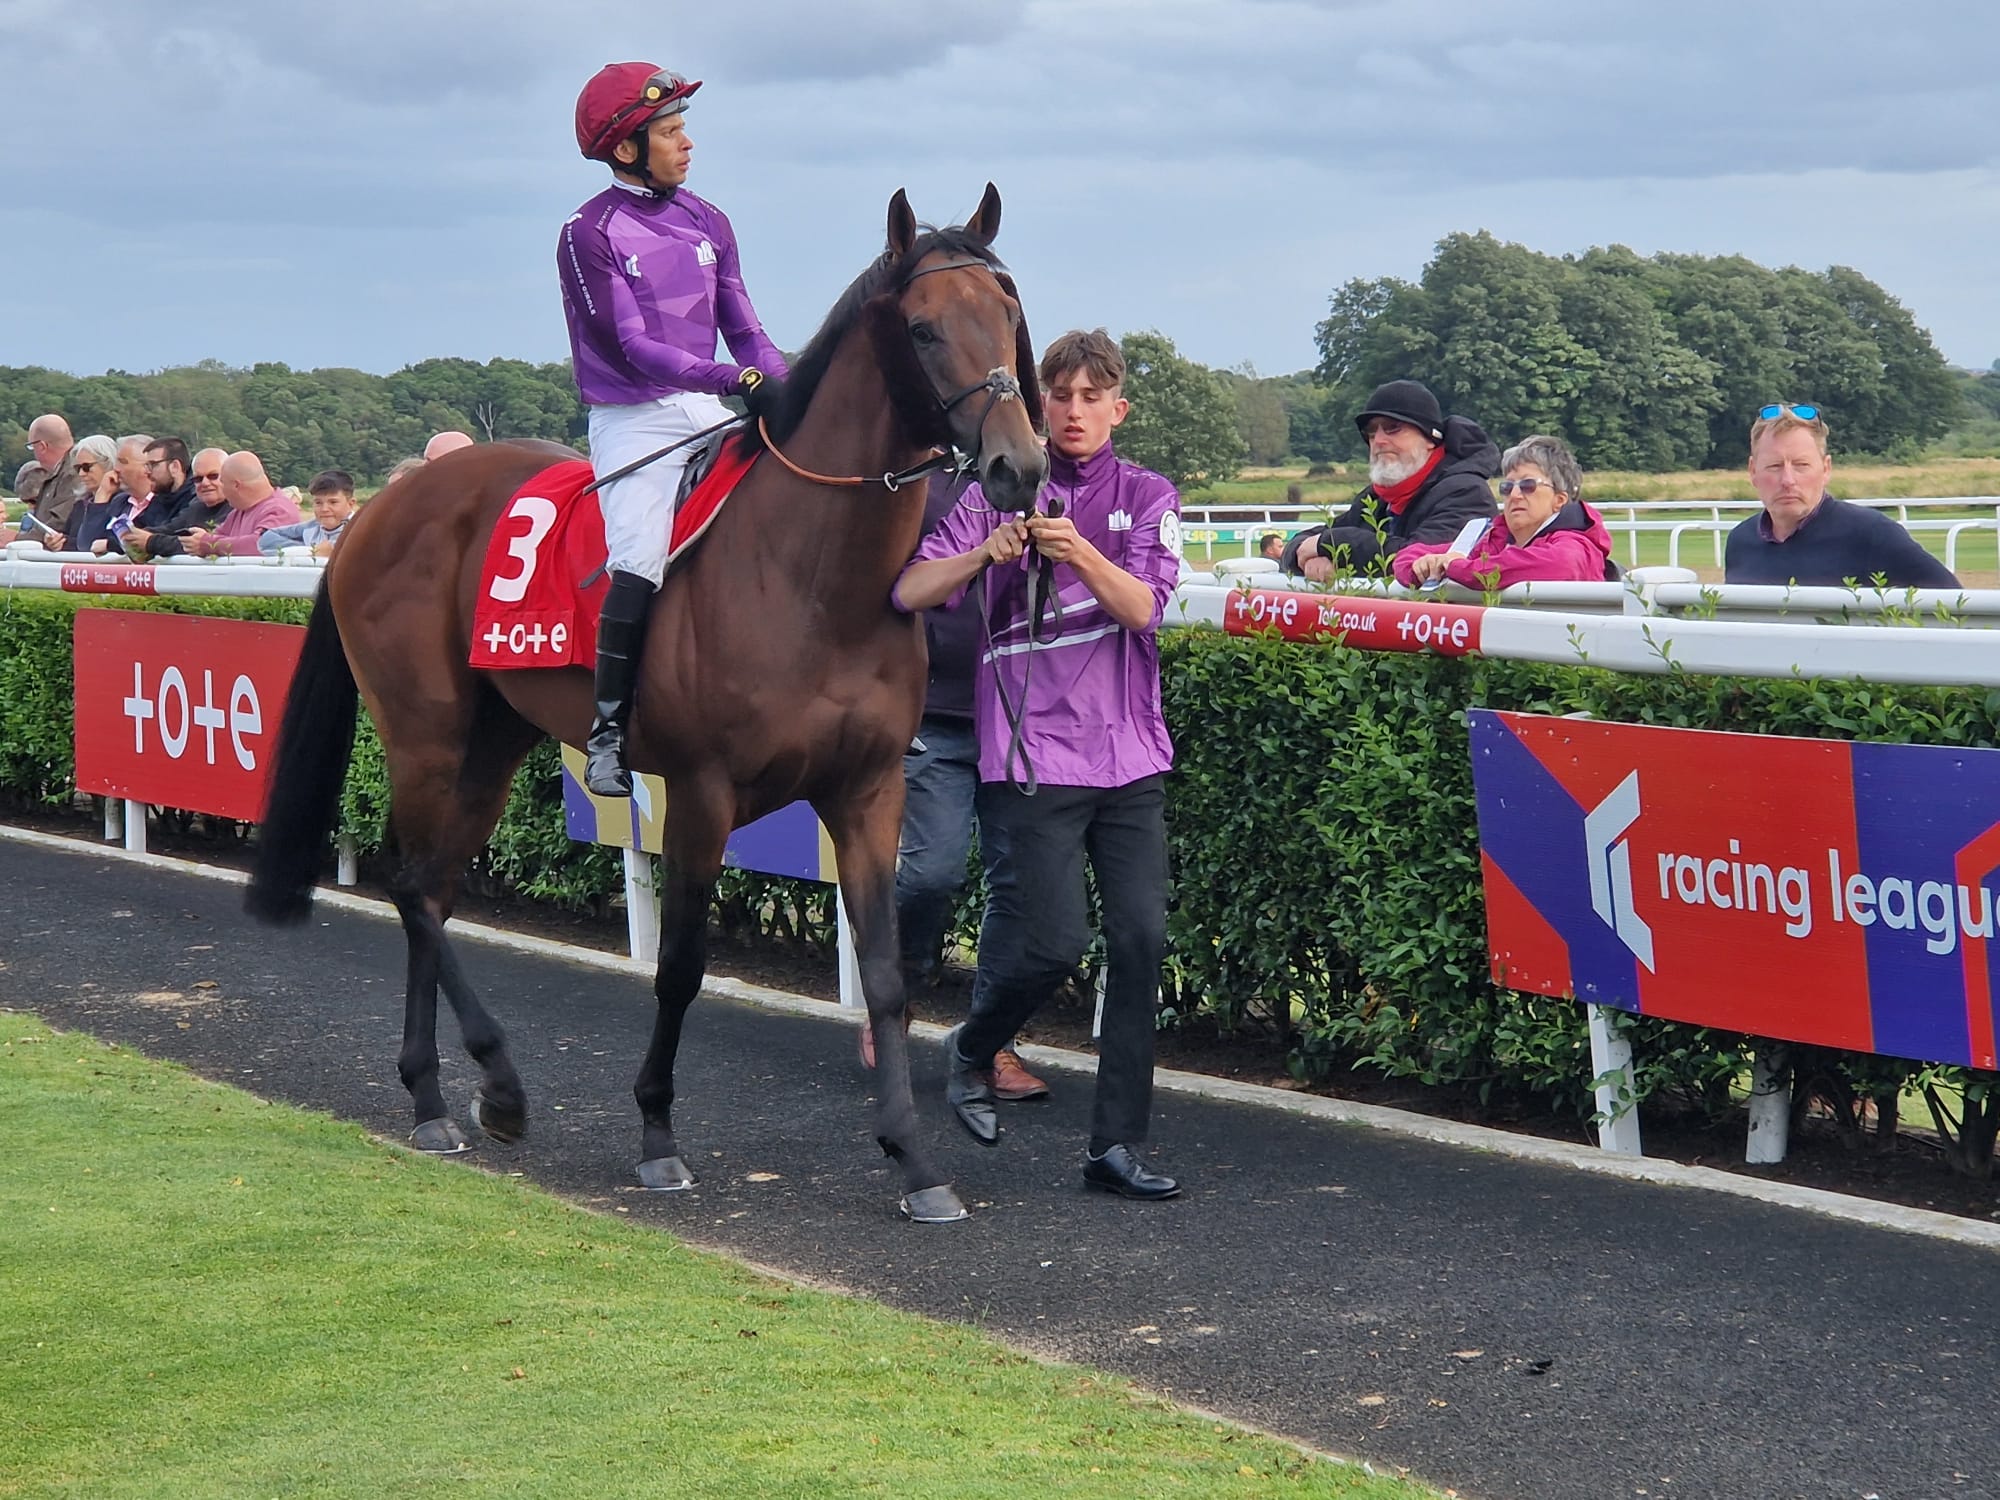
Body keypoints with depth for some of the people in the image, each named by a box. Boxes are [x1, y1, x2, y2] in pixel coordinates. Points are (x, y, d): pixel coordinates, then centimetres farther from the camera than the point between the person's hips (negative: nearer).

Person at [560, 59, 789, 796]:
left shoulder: (706, 223, 12)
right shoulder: (590, 233, -5)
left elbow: (744, 332, 12)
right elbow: (633, 346, -14)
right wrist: (733, 378, -24)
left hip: (710, 413, 6)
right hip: (634, 418, -6)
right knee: (642, 557, -24)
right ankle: (608, 728, -16)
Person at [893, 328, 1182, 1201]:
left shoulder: (1147, 497, 8)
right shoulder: (997, 495, 5)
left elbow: (1142, 609, -7)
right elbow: (909, 593, -5)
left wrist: (1079, 552, -25)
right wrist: (984, 554, -22)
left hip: (1130, 756, 3)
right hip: (1031, 754, -2)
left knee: (1141, 940, -4)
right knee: (1050, 939, -10)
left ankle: (1116, 1144, 4)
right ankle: (971, 1051, 22)